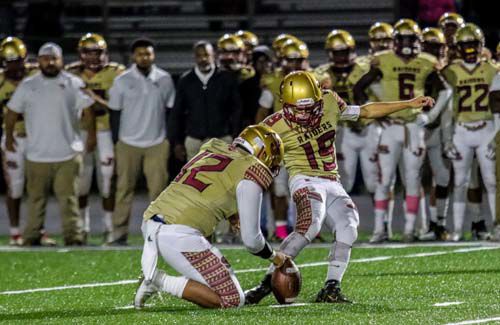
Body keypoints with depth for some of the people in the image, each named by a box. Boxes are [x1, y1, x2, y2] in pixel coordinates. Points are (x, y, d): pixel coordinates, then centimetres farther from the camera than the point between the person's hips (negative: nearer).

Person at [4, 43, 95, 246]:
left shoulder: (74, 84, 1)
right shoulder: (27, 86, 4)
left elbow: (88, 110, 9)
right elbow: (12, 112, 13)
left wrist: (92, 135, 10)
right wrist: (8, 136, 18)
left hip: (68, 153, -1)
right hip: (37, 155, 1)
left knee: (68, 198, -3)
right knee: (36, 198, 7)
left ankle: (73, 236, 0)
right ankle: (32, 236, 15)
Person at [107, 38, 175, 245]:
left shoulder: (164, 80, 3)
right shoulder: (122, 81, 0)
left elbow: (171, 109, 9)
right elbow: (115, 112, 4)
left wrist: (170, 138, 4)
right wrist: (116, 141, 2)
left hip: (157, 143, 1)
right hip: (128, 143, -1)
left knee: (158, 188, -3)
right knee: (124, 188, 0)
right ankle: (119, 232, 2)